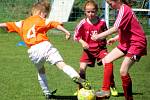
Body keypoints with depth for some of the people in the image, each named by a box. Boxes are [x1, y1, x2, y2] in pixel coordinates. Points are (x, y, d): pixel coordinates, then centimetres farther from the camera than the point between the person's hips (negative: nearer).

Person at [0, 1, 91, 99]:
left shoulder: (22, 23, 24)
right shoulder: (42, 21, 12)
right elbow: (55, 24, -2)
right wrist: (66, 32, -8)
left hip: (33, 51, 4)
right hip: (45, 46, -4)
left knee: (41, 71, 29)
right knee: (62, 64, -17)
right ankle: (77, 77, -41)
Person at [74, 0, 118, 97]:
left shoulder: (102, 22, -10)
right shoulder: (83, 23, -12)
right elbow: (76, 36, -1)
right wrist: (82, 42, -17)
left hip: (100, 48, 0)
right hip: (88, 49, 0)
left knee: (109, 64, -16)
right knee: (82, 67, -11)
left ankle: (112, 87, 2)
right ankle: (81, 89, 9)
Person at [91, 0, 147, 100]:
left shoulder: (124, 9, -18)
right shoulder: (125, 9, 11)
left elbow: (115, 28, -27)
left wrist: (99, 36, -25)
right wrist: (115, 39, 9)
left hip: (137, 43, -10)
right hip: (126, 43, 10)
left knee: (123, 71, -15)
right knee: (106, 60, 6)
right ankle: (106, 90, 7)